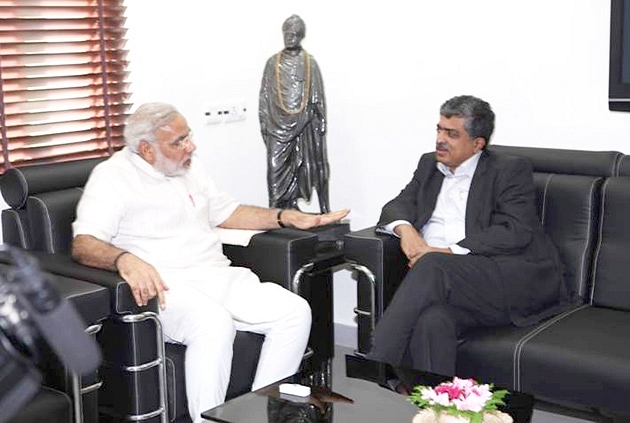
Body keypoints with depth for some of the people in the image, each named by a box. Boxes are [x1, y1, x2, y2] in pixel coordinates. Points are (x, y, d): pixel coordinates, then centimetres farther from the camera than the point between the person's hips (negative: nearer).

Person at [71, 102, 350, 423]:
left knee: (295, 312, -15)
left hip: (217, 276, 7)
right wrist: (125, 259, -36)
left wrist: (287, 217, 19)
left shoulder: (188, 168, 19)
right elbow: (83, 244, -14)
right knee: (214, 323, -39)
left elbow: (226, 212, 29)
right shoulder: (113, 176, -3)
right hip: (166, 285, -7)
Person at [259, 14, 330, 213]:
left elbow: (318, 96, 5)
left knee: (302, 167, 1)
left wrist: (321, 121, 0)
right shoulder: (273, 62, 7)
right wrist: (264, 121, 0)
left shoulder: (310, 63, 5)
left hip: (305, 124, 0)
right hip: (278, 124, 0)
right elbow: (264, 94, 6)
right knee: (277, 166, -4)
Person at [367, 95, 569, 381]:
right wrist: (405, 228, -5)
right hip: (449, 283, 4)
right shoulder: (429, 165, 24)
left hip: (516, 279, -4)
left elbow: (516, 233, -8)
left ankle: (375, 366, -31)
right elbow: (398, 206, 21)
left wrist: (450, 251, -16)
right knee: (430, 322, -34)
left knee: (433, 266, -33)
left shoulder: (510, 170, 5)